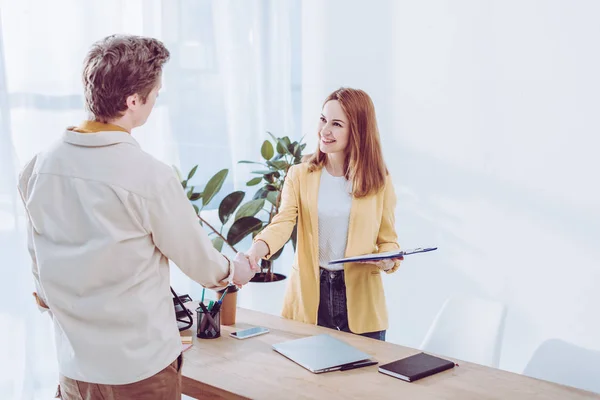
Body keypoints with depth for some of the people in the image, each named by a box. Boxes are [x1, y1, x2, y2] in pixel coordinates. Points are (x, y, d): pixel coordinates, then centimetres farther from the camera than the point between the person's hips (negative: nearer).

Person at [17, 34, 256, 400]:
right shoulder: (151, 177, -21)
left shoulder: (39, 168, -6)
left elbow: (39, 265, 7)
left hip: (74, 365, 5)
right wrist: (234, 271, 14)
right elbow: (198, 260, -7)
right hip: (142, 368, -4)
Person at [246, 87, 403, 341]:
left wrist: (388, 262, -16)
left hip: (360, 297, 0)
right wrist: (255, 251, -32)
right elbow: (282, 223, -13)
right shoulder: (300, 175, 1)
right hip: (310, 295, 0)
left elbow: (388, 240, 6)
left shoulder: (378, 181, 1)